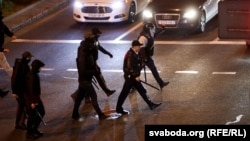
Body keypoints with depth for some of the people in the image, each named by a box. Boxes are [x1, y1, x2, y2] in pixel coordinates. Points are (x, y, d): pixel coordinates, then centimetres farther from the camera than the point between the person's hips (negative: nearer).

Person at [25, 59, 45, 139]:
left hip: (36, 97, 10)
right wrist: (32, 102, -23)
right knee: (32, 116, 3)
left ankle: (34, 129, 30)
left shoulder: (34, 74, 5)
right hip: (31, 99, -10)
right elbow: (31, 90, -25)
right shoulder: (32, 76, -25)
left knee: (41, 112, 18)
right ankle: (29, 133, 18)